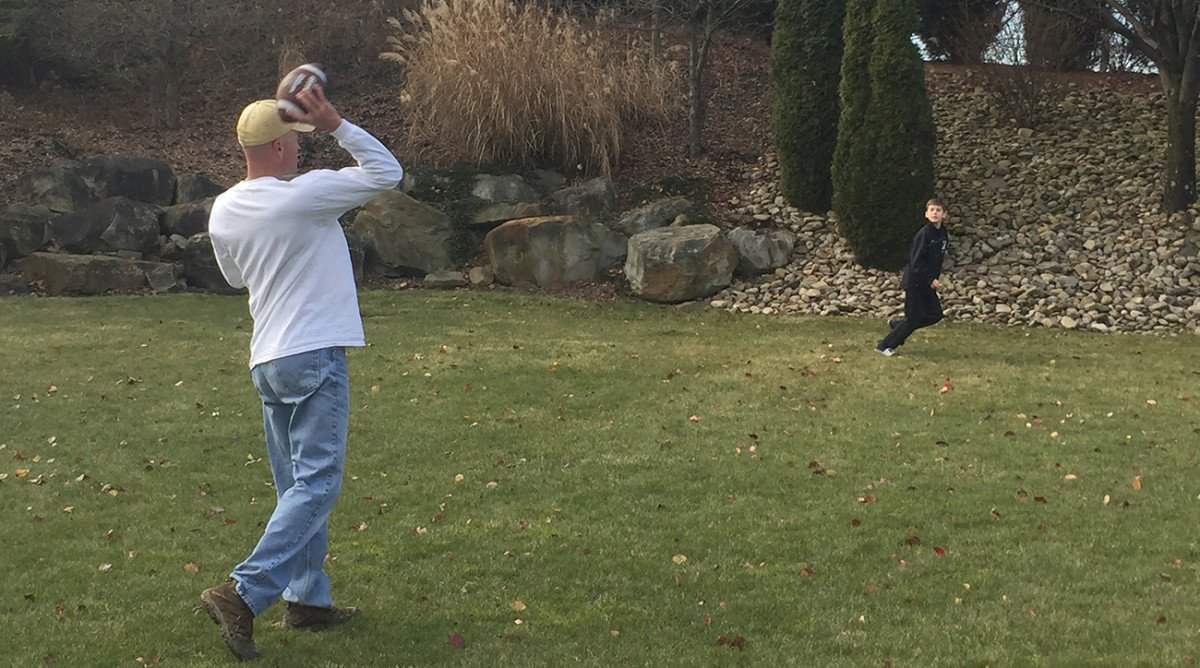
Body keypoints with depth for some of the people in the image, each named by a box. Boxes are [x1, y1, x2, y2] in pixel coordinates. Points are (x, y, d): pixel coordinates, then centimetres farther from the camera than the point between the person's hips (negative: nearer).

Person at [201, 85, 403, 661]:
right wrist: (336, 124, -4)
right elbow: (386, 172, -5)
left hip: (266, 362, 8)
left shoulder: (223, 212, 7)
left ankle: (308, 599, 20)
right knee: (315, 486, -7)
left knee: (297, 486, 15)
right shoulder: (305, 194, -13)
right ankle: (243, 593, -15)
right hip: (314, 356, -8)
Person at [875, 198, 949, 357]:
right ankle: (884, 346, 9)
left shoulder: (943, 234, 7)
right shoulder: (924, 233, -19)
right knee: (913, 319, -5)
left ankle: (896, 325, 25)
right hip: (914, 282, -8)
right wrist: (930, 280, -24)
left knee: (935, 315, 9)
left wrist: (935, 279, 10)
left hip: (928, 283, 8)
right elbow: (916, 261, -23)